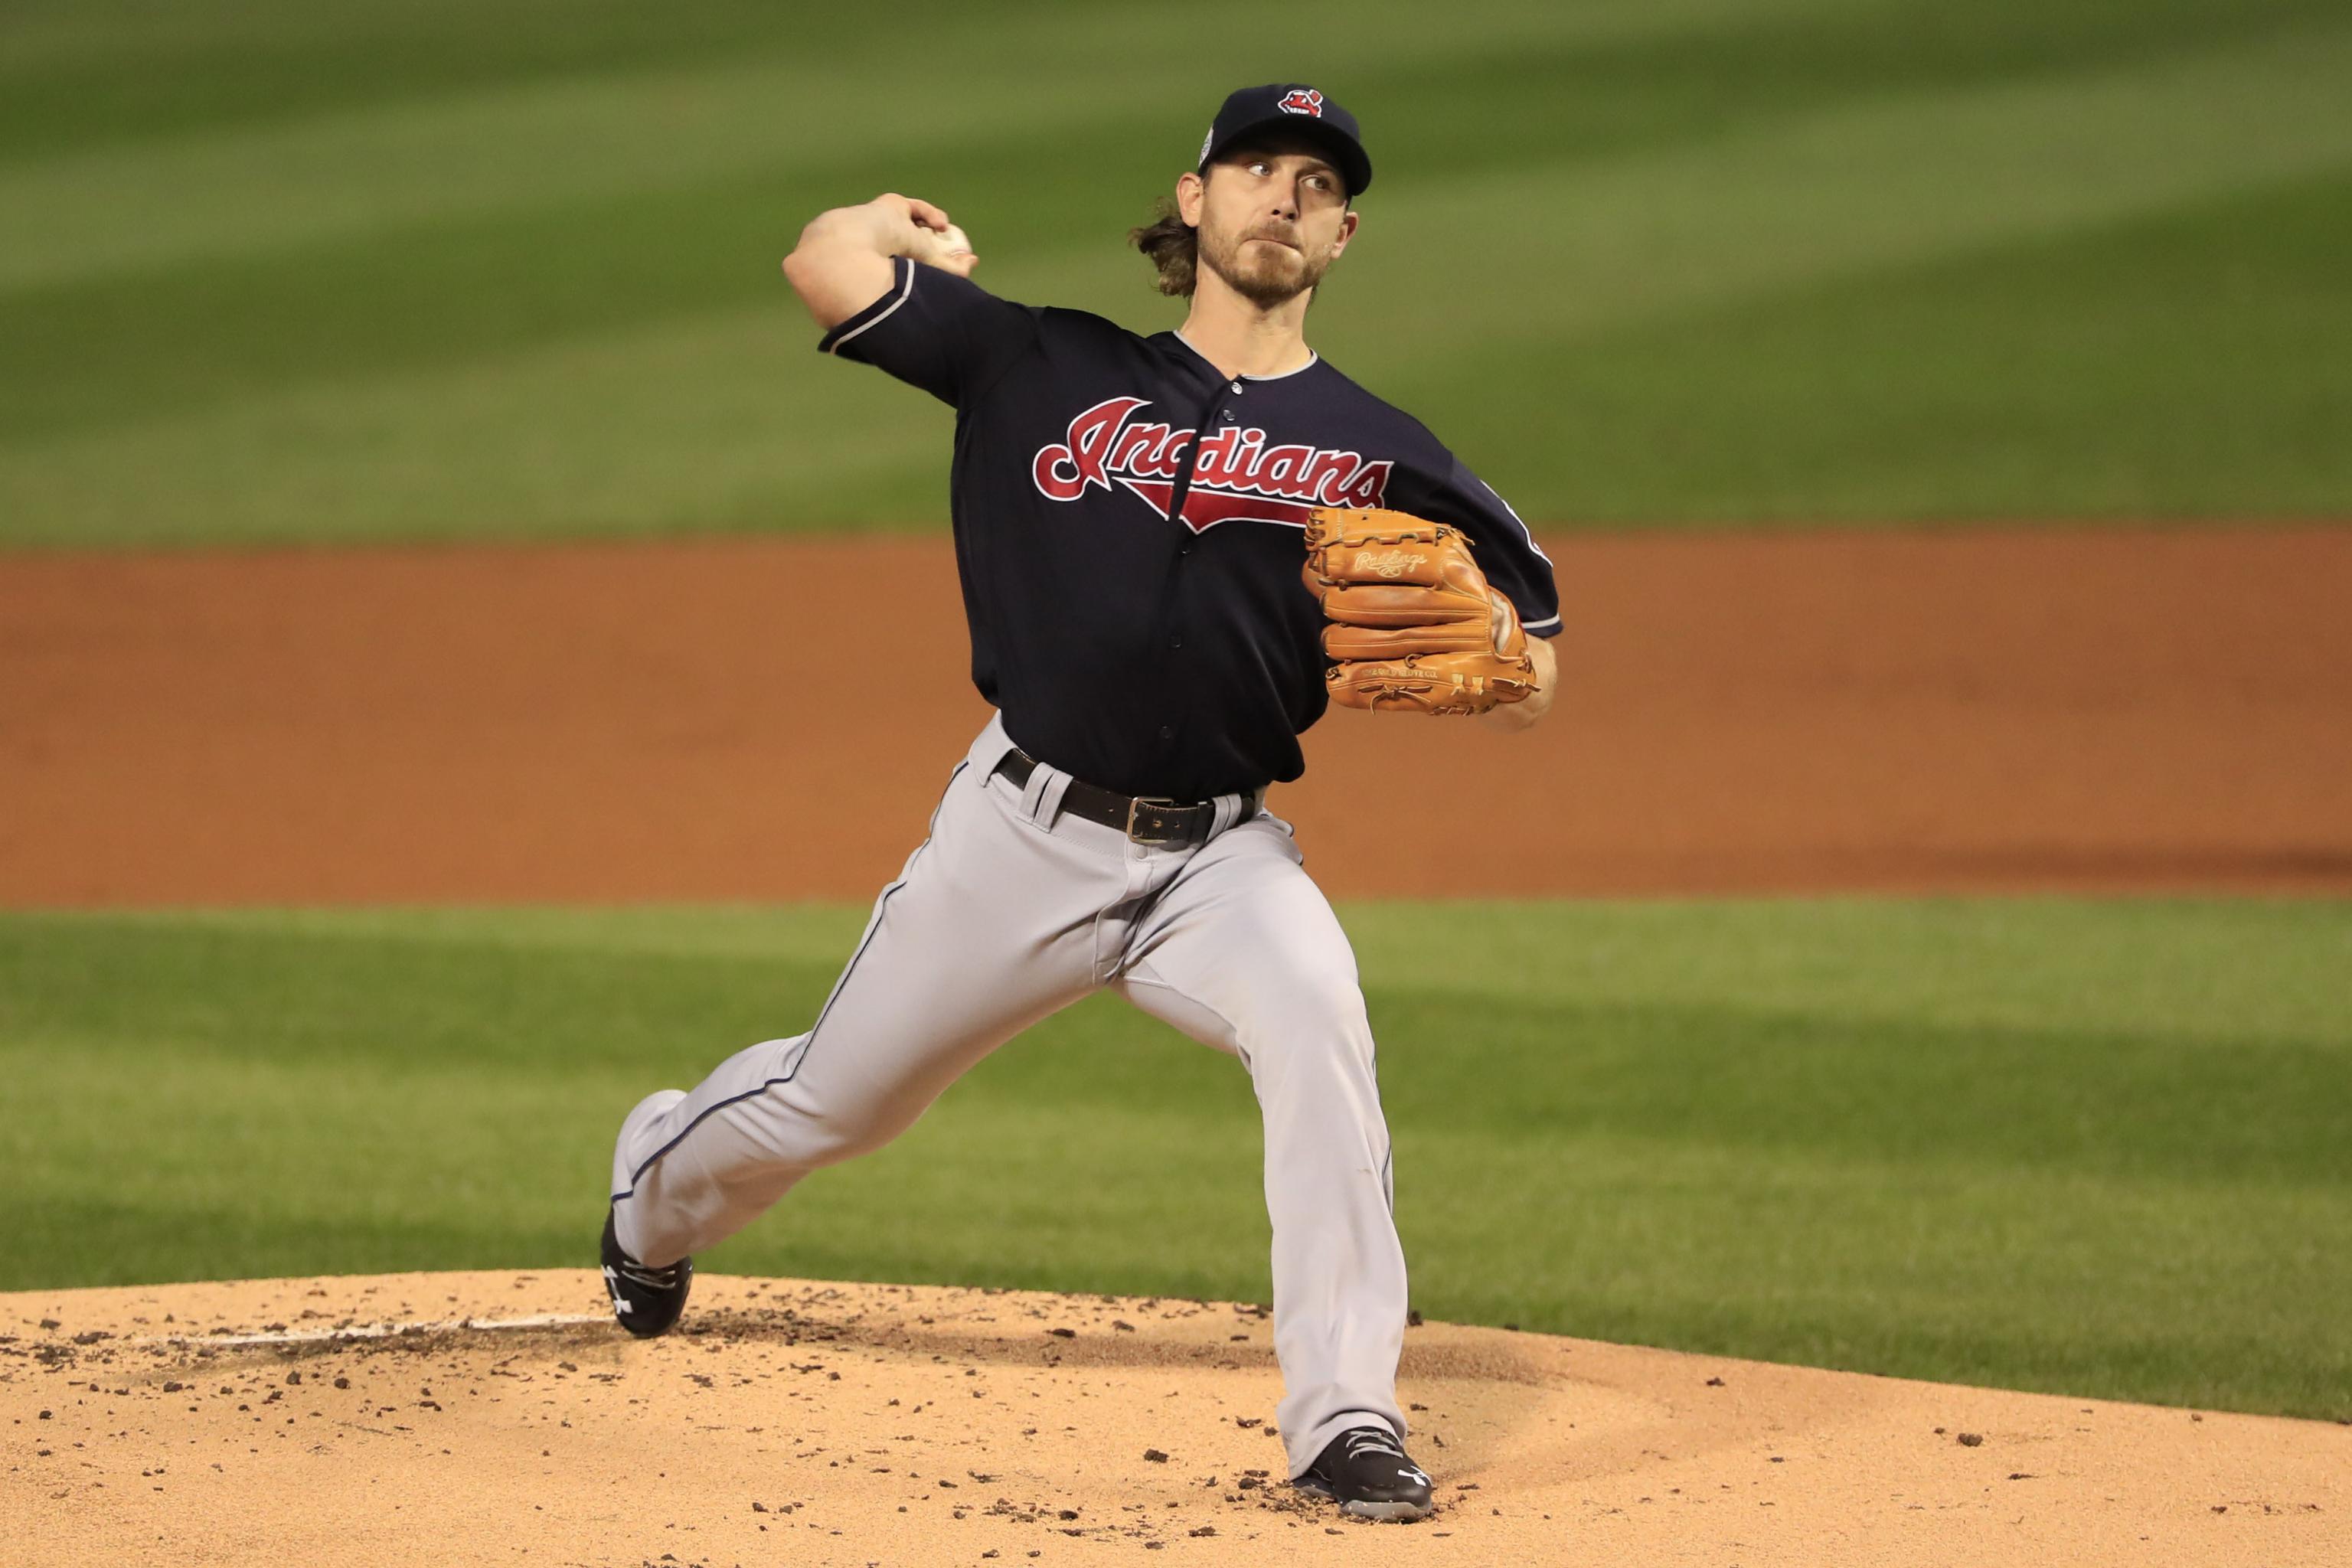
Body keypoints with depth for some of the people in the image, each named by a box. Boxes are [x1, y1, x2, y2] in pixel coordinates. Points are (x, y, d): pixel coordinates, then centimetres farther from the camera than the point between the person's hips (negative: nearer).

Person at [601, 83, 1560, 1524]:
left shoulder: (1381, 456, 2)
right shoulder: (1051, 368, 1)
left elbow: (1529, 685, 1)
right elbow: (828, 265, -4)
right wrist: (915, 230, 15)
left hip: (1223, 856, -1)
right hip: (1026, 834, 1)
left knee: (1317, 1020, -32)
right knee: (832, 1098, 14)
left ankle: (1347, 1416, -29)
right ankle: (660, 1190, 51)